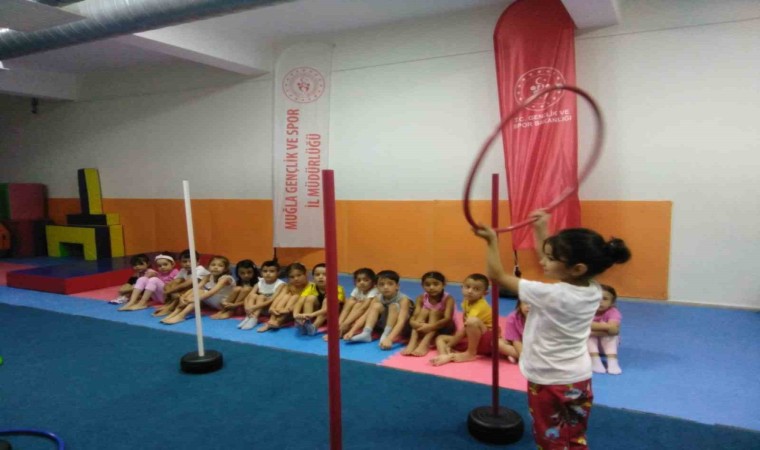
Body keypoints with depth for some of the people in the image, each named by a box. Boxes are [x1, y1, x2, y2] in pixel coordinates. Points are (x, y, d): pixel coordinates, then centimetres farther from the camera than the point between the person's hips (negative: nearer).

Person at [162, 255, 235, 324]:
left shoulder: (225, 278, -19)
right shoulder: (208, 277, 3)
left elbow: (213, 291, -33)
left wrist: (195, 299, -42)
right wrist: (183, 296, -29)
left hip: (223, 303, -7)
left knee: (201, 292, -27)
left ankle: (181, 315, -37)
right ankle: (176, 312, -23)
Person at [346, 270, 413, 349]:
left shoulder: (403, 299, -27)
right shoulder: (378, 299, -11)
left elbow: (401, 321, -40)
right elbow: (364, 316, -17)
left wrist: (389, 338, -54)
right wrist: (352, 331, -30)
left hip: (403, 328, -5)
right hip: (386, 324, 5)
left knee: (393, 307, -29)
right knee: (377, 306, -17)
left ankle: (386, 336, -29)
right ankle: (366, 334, -26)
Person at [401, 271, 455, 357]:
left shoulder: (448, 298, -19)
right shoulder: (421, 298, -9)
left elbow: (447, 319, -32)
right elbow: (414, 316, -19)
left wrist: (430, 326, -46)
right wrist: (413, 322, -43)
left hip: (444, 328, -3)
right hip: (425, 328, 3)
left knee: (434, 311, -28)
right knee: (424, 311, -24)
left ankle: (425, 344, -41)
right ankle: (413, 342, -36)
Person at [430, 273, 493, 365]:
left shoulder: (480, 306, -22)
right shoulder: (467, 302, 4)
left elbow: (465, 328, -24)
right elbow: (465, 329, 6)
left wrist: (449, 345, -17)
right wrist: (449, 344, -2)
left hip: (488, 341, -9)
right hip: (472, 339, 9)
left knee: (473, 321, -37)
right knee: (441, 338, 4)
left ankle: (471, 353, -18)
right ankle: (446, 355, -30)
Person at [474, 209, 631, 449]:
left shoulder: (549, 295, -29)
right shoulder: (594, 292, -9)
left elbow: (498, 275, -20)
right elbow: (553, 265, 8)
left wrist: (492, 240, -11)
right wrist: (541, 230, 13)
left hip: (548, 383, -6)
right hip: (580, 381, 6)